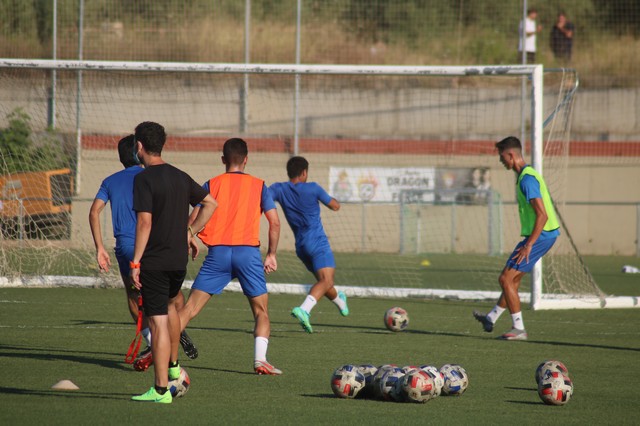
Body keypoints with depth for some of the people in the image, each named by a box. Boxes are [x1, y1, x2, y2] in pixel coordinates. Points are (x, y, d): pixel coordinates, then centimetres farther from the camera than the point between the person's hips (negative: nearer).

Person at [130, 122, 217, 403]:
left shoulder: (144, 179, -13)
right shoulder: (180, 177, 9)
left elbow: (145, 222, -20)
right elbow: (210, 203, 19)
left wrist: (135, 261, -17)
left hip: (154, 261, -7)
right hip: (179, 259, 7)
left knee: (158, 322, -5)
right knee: (170, 305, 31)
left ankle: (161, 389, -4)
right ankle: (173, 367, 36)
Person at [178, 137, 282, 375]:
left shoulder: (211, 185, 8)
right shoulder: (258, 186, 9)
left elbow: (193, 221, 1)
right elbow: (275, 222, 4)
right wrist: (271, 254, 13)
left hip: (217, 253, 1)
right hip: (249, 253, -1)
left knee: (190, 308, 2)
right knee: (261, 311, 10)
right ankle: (260, 360, -8)